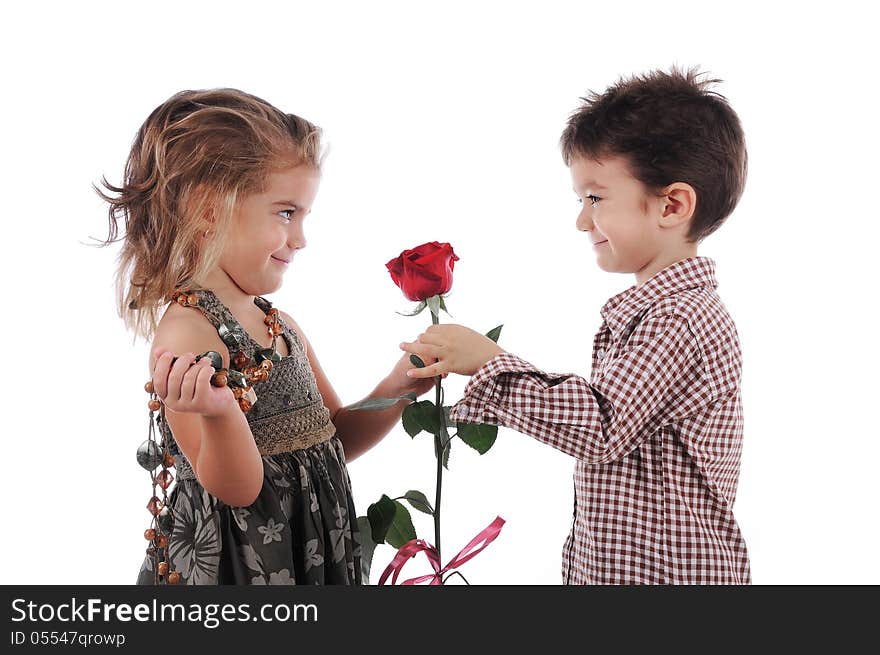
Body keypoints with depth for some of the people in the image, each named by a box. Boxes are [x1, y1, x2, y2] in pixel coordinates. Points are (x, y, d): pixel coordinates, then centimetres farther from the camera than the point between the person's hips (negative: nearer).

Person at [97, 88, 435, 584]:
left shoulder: (283, 326, 5)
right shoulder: (186, 331, -19)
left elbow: (333, 441, 13)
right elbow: (237, 488, -19)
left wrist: (396, 390, 0)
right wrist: (219, 414, -37)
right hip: (238, 565, -7)